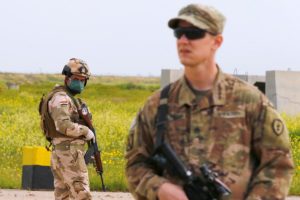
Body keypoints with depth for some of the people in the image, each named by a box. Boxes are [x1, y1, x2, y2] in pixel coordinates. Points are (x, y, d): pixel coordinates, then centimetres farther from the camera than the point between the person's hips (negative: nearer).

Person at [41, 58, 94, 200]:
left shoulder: (69, 98, 22)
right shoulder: (61, 98, -10)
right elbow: (64, 125, -23)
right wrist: (86, 131, -12)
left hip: (61, 154, 10)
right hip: (69, 153, -10)